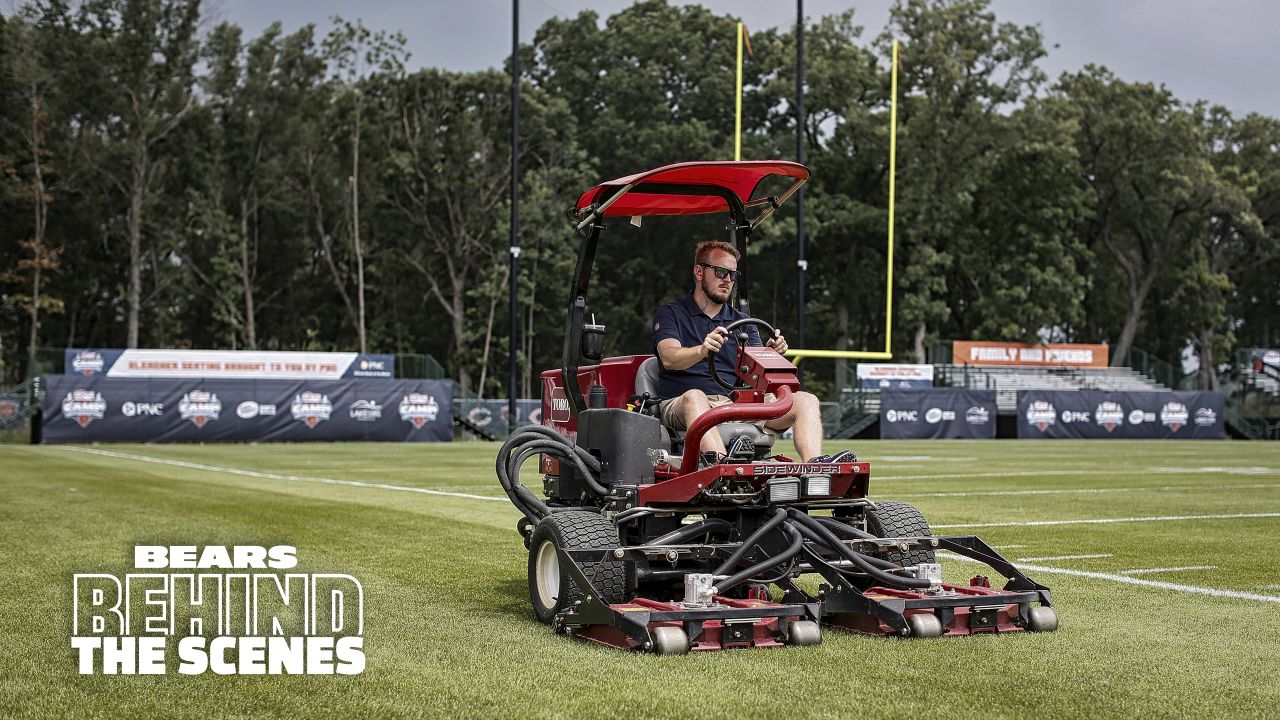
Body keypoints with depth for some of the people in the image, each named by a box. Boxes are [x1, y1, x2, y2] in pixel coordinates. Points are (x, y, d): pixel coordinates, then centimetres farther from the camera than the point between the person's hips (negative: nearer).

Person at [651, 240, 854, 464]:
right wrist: (702, 350, -33)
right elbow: (669, 358, -12)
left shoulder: (742, 322, 23)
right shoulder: (670, 314, 9)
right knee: (694, 397, -40)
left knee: (806, 401, -12)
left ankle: (815, 466, -39)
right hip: (680, 403, -5)